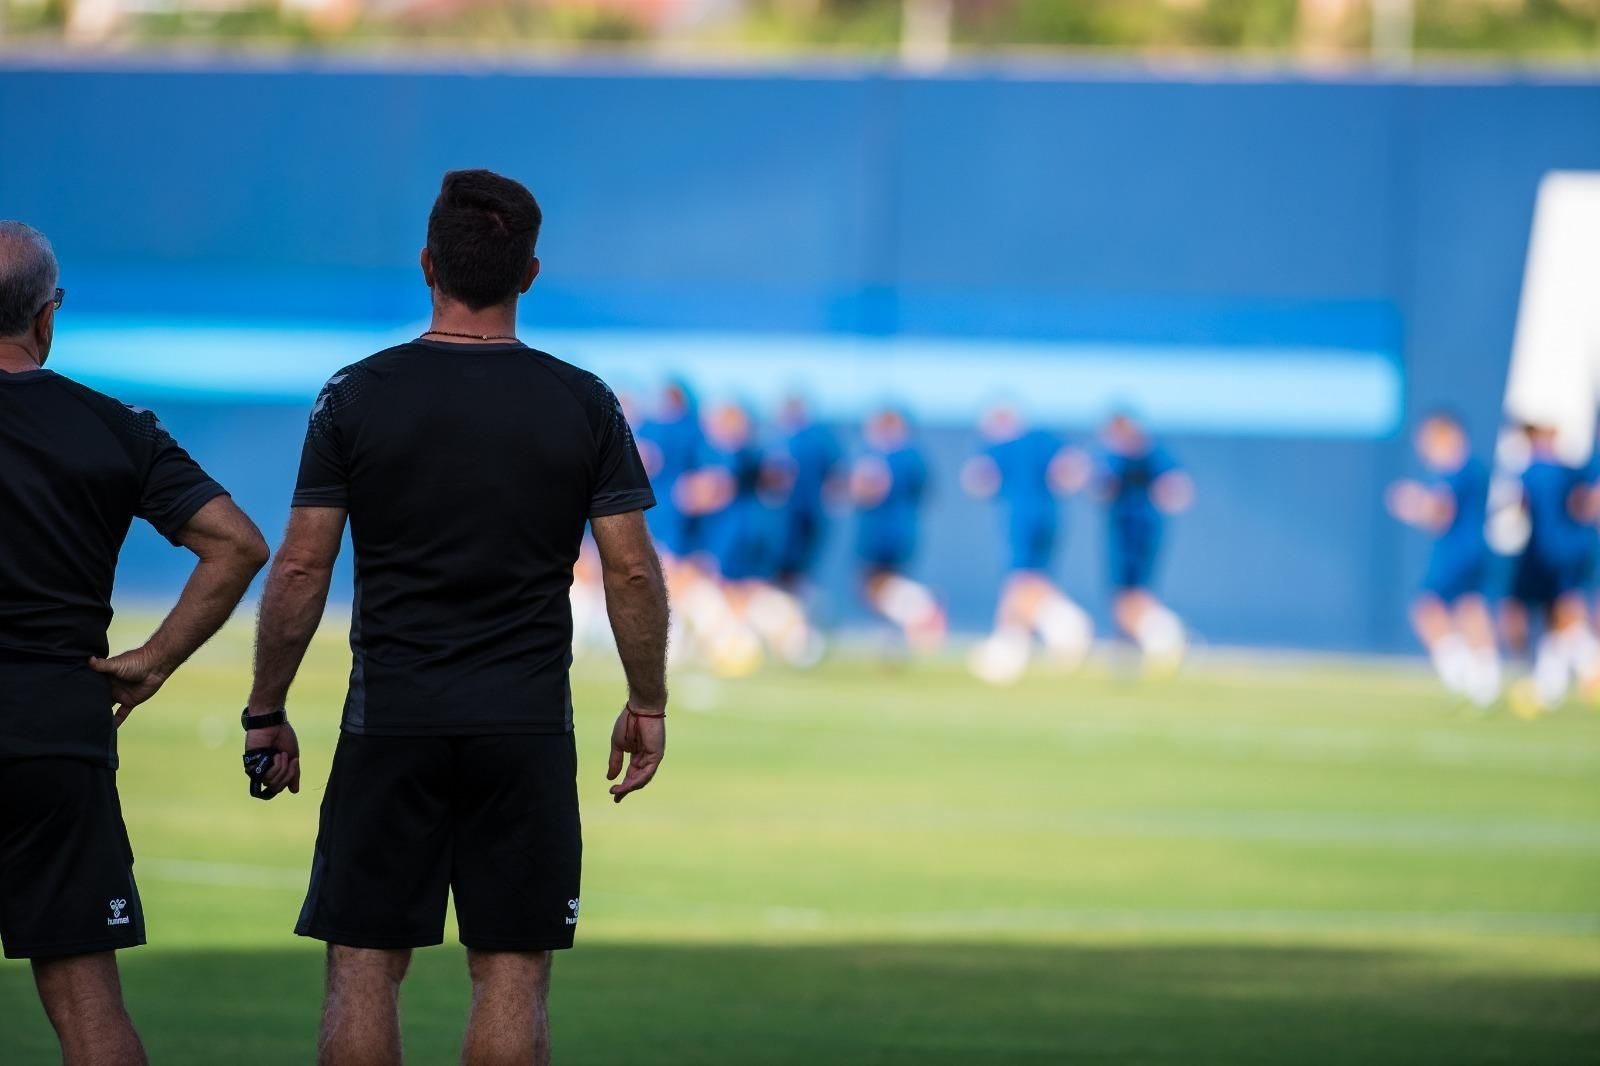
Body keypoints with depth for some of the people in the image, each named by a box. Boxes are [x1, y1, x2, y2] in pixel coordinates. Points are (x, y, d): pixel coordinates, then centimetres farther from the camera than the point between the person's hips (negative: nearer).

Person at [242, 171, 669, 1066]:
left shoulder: (358, 396, -2)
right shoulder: (583, 405, 0)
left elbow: (303, 567, -3)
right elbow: (632, 570, -2)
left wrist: (266, 711, 6)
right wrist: (648, 706, 10)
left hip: (391, 724, 0)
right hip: (528, 728, 1)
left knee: (365, 966, 4)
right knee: (513, 971, 3)